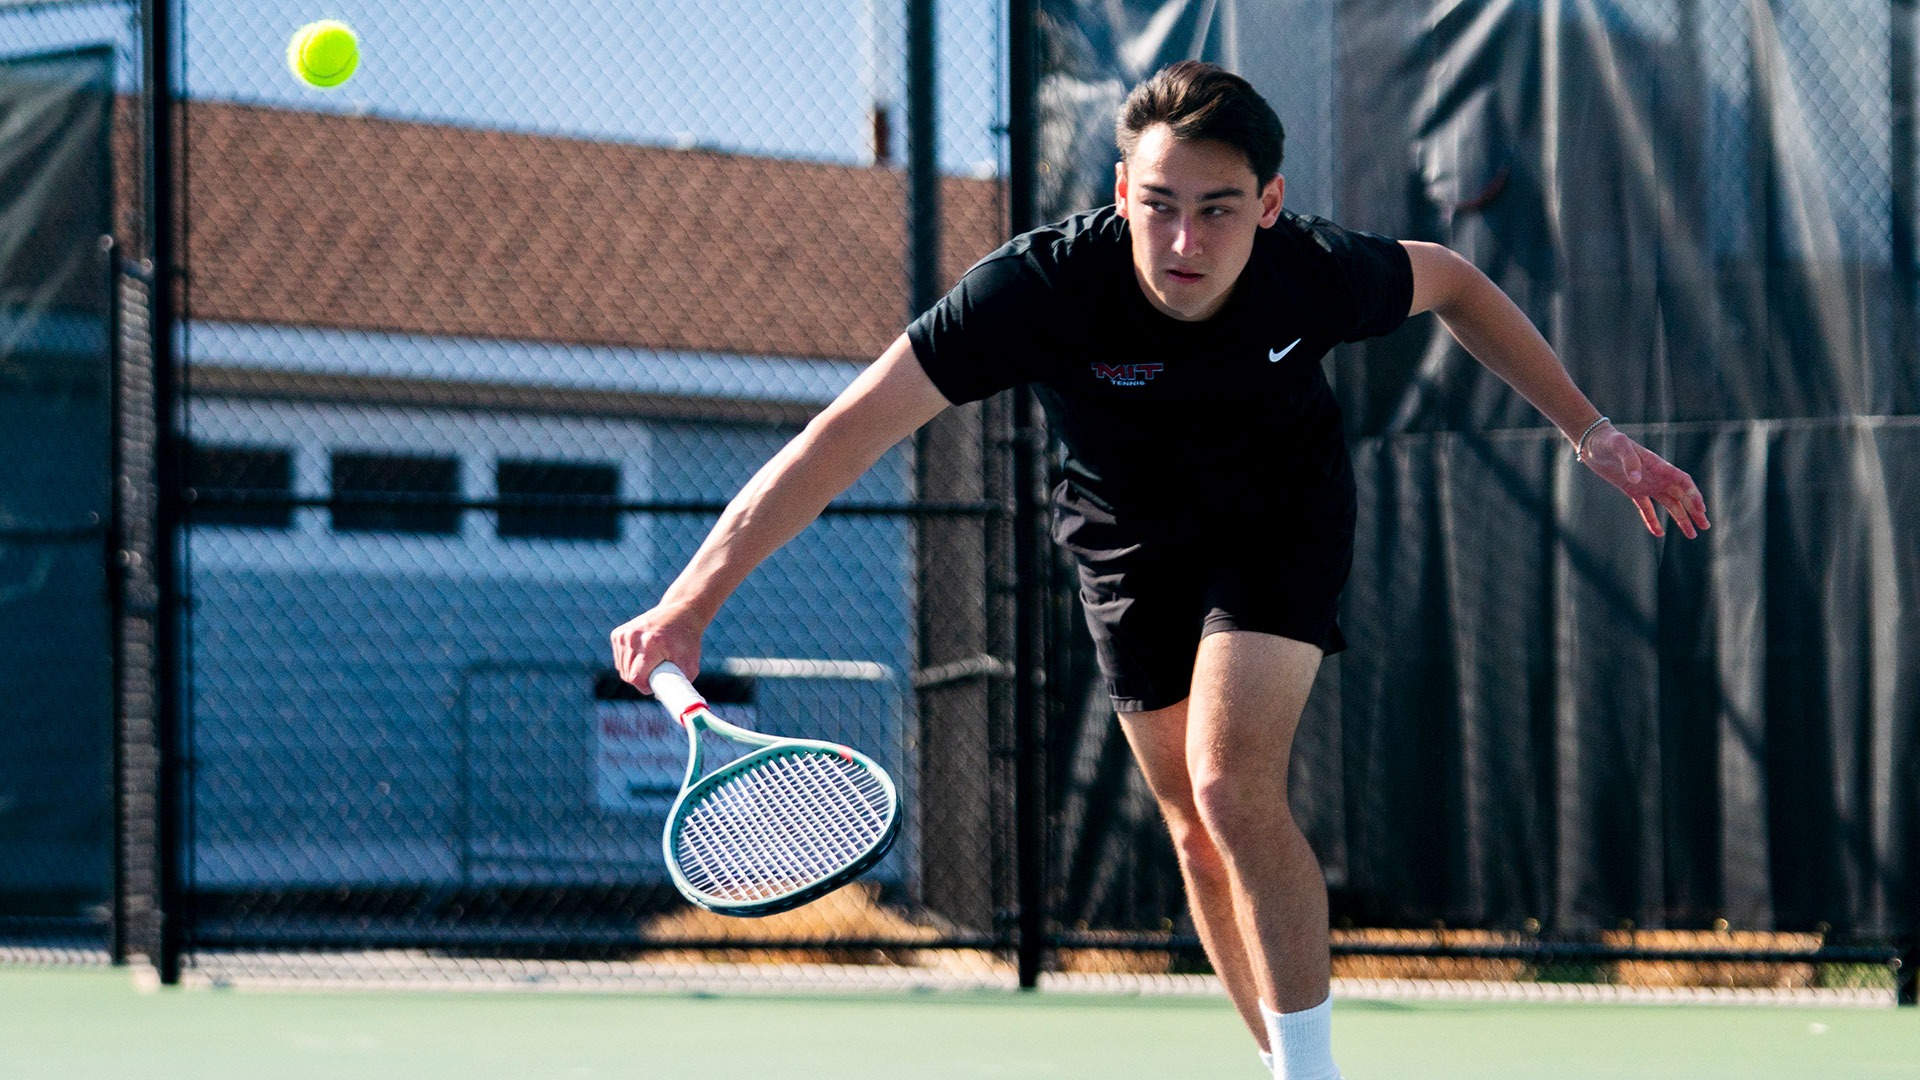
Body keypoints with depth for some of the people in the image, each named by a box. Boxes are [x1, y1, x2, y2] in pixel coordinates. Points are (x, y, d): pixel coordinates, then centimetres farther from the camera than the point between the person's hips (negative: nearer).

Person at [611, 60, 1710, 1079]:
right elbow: (849, 429, -38)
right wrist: (692, 601, -44)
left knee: (1234, 791, -21)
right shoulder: (1042, 286, -36)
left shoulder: (1318, 274, -31)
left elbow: (1452, 284, -6)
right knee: (1199, 832, 7)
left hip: (1283, 513, -2)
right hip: (1130, 536, 2)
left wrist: (1592, 430, -3)